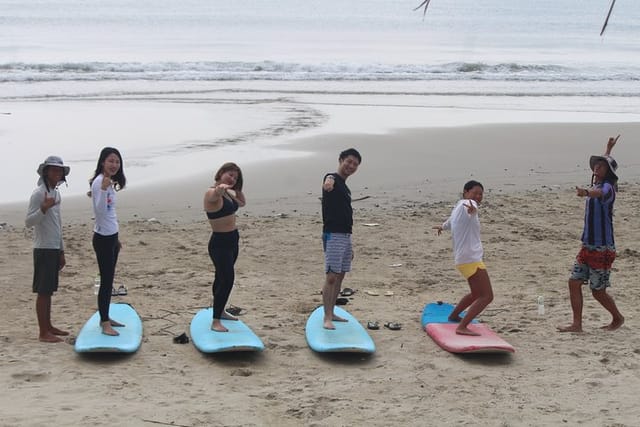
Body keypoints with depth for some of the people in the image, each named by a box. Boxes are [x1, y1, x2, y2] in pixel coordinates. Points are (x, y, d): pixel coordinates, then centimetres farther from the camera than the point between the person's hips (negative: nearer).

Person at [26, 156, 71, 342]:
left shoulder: (56, 194, 14)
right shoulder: (38, 194, -12)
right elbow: (28, 222, -18)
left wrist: (61, 252, 21)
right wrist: (43, 209, -34)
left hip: (54, 249, 8)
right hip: (43, 249, -8)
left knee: (49, 290, 14)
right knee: (43, 291, -5)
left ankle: (48, 326, 21)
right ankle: (43, 332, -2)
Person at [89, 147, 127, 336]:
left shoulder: (109, 182, 11)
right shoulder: (99, 182, -17)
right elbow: (100, 211, -26)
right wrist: (103, 189, -38)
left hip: (111, 236, 9)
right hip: (103, 237, -9)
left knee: (109, 280, 14)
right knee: (106, 280, -6)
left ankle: (106, 317, 23)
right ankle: (105, 324, -1)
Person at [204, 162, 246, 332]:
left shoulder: (227, 192, 9)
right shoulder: (212, 193, -19)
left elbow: (242, 203, 25)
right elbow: (213, 196, -45)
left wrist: (237, 188, 8)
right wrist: (219, 189, -67)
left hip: (232, 241, 10)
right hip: (220, 243, -9)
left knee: (223, 277, 23)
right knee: (227, 279, -15)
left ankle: (220, 311, 40)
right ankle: (215, 322, -12)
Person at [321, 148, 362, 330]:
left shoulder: (344, 187, 19)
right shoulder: (333, 179, -7)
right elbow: (328, 183, -34)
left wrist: (349, 245, 25)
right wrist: (328, 182, -61)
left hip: (345, 235, 9)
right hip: (333, 235, -9)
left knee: (340, 276, 12)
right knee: (331, 276, -12)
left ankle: (331, 313, 20)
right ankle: (327, 318, -12)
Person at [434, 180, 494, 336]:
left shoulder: (458, 207, 19)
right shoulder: (465, 204, -10)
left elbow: (451, 221, 42)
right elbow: (472, 207, -37)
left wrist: (442, 226, 64)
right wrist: (472, 209, -61)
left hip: (466, 259, 10)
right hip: (470, 259, -10)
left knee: (476, 294, 28)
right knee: (487, 296, -18)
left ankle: (453, 316, 45)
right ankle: (462, 327, -24)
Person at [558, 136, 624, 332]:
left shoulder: (607, 187, -13)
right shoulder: (596, 185, 11)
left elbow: (599, 194, -40)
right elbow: (604, 163, 35)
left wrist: (586, 193, -61)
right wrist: (608, 150, 48)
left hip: (603, 248, -8)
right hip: (588, 246, 8)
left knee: (598, 291, 0)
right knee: (574, 282, -1)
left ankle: (618, 318, 24)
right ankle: (577, 324, 2)